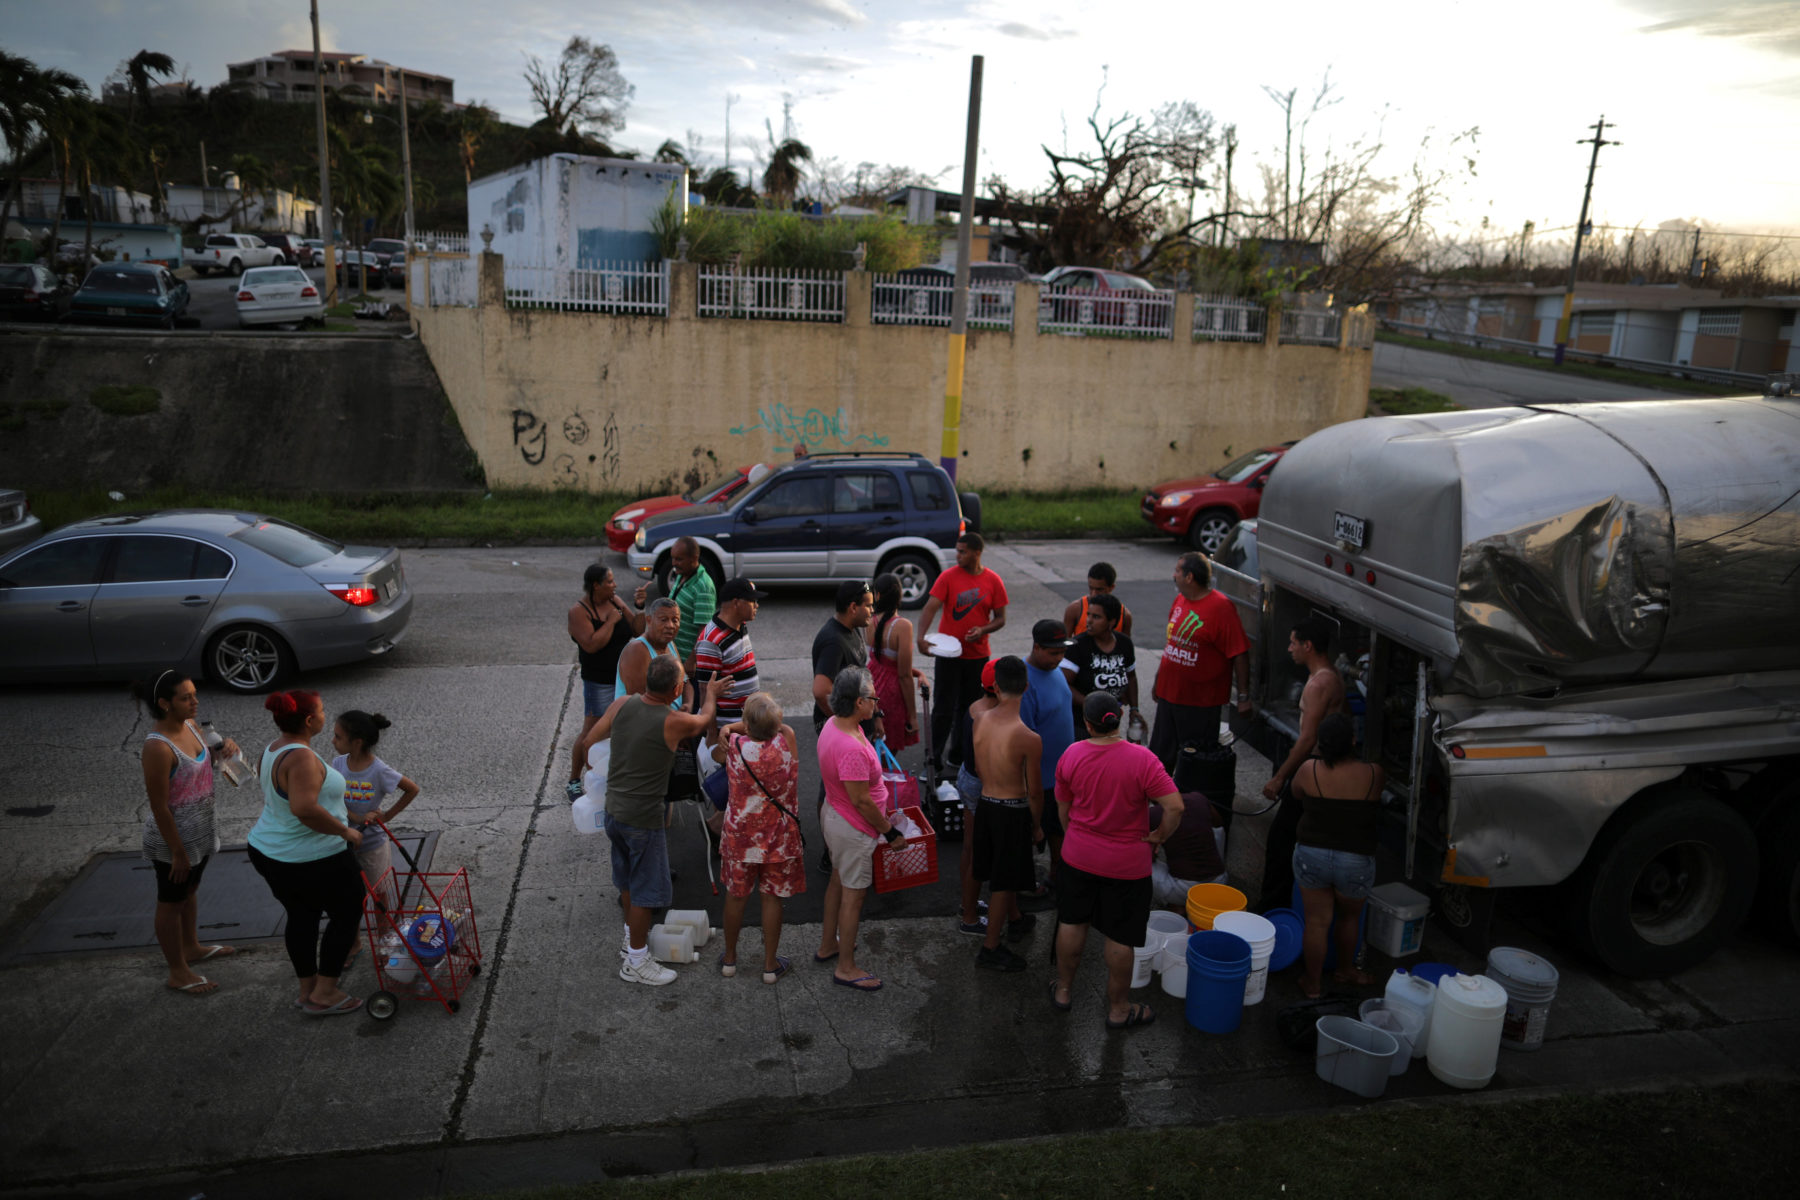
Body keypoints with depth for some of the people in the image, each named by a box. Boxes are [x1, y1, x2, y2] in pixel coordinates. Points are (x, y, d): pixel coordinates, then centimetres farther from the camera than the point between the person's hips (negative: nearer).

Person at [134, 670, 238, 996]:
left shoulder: (189, 725, -4)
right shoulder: (158, 747, -30)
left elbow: (204, 757, 18)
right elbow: (159, 807, -25)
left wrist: (225, 746, -5)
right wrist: (177, 852, -20)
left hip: (200, 830, 8)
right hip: (173, 836, -8)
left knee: (190, 889, 27)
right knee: (172, 901, 10)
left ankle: (190, 947, 48)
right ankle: (178, 973, 26)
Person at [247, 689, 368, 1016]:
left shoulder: (274, 750, 5)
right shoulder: (301, 758, -27)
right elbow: (305, 808, -39)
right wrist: (345, 830, -26)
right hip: (313, 860, -9)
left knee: (301, 917, 21)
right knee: (347, 915, 9)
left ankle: (307, 990, 32)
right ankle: (324, 994, 14)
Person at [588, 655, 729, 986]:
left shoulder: (623, 704, -7)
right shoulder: (673, 722, -22)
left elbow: (592, 737, 8)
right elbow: (704, 720, 1)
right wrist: (711, 694, 22)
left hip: (614, 808, 7)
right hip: (643, 818, -7)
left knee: (628, 880, 24)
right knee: (646, 890, 8)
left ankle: (633, 939, 42)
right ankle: (636, 962, 18)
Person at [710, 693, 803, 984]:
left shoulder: (734, 746, -19)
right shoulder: (787, 739, -21)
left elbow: (715, 753, 5)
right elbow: (778, 725, 1)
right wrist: (732, 728, -6)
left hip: (740, 837, 0)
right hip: (780, 839, 0)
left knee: (735, 897, 18)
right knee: (772, 899, 14)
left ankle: (730, 958, 36)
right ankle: (770, 965, 26)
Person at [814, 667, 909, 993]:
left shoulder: (834, 724, -3)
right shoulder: (851, 748, -34)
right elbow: (861, 800, -26)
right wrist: (889, 831, -13)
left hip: (834, 815, 10)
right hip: (853, 829, -10)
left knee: (839, 881, 25)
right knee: (853, 894, 5)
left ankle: (828, 946, 42)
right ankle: (845, 968, 20)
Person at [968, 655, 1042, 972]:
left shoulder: (980, 722, -8)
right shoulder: (1029, 738, -24)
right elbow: (1034, 791, -14)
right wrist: (1037, 826, 2)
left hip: (985, 804, 6)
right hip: (1013, 811, -6)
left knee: (1002, 871, 25)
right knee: (1004, 880, 9)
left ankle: (1015, 920, 48)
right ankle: (990, 948, 18)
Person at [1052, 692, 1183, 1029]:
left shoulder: (1072, 755, -11)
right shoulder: (1141, 759, -22)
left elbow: (1063, 807, 3)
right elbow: (1175, 806, -26)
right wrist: (1159, 837, -8)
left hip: (1078, 856, 3)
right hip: (1127, 863, -3)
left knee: (1072, 923, 21)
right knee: (1119, 937, 11)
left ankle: (1064, 989, 38)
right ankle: (1118, 1009, 26)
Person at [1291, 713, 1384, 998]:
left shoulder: (1309, 770, -11)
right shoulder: (1373, 774, -11)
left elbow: (1297, 796, 10)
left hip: (1311, 855, 0)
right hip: (1356, 862, 0)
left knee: (1316, 922, 13)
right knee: (1349, 917, 25)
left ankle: (1312, 983, 25)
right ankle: (1345, 969, 44)